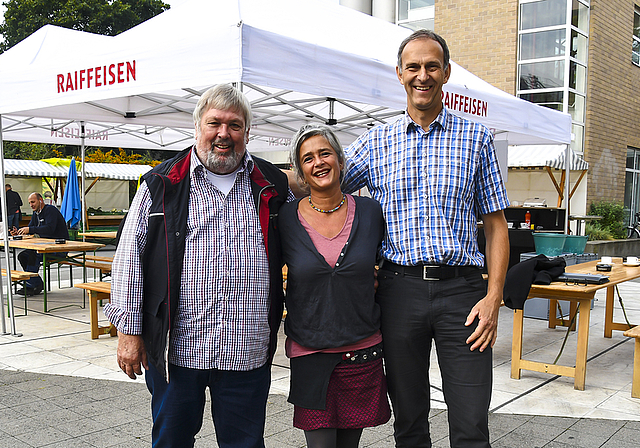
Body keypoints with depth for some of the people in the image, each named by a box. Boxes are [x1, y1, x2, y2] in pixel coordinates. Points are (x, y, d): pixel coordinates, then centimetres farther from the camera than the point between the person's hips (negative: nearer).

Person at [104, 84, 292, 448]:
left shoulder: (273, 187, 7)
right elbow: (130, 258, 0)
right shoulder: (162, 185, 1)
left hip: (247, 351, 1)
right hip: (175, 349, -1)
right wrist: (129, 330, -4)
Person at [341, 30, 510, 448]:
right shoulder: (375, 142, 8)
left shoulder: (476, 137, 6)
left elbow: (496, 222, 4)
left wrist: (494, 296, -5)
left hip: (461, 289, -1)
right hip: (399, 287, 1)